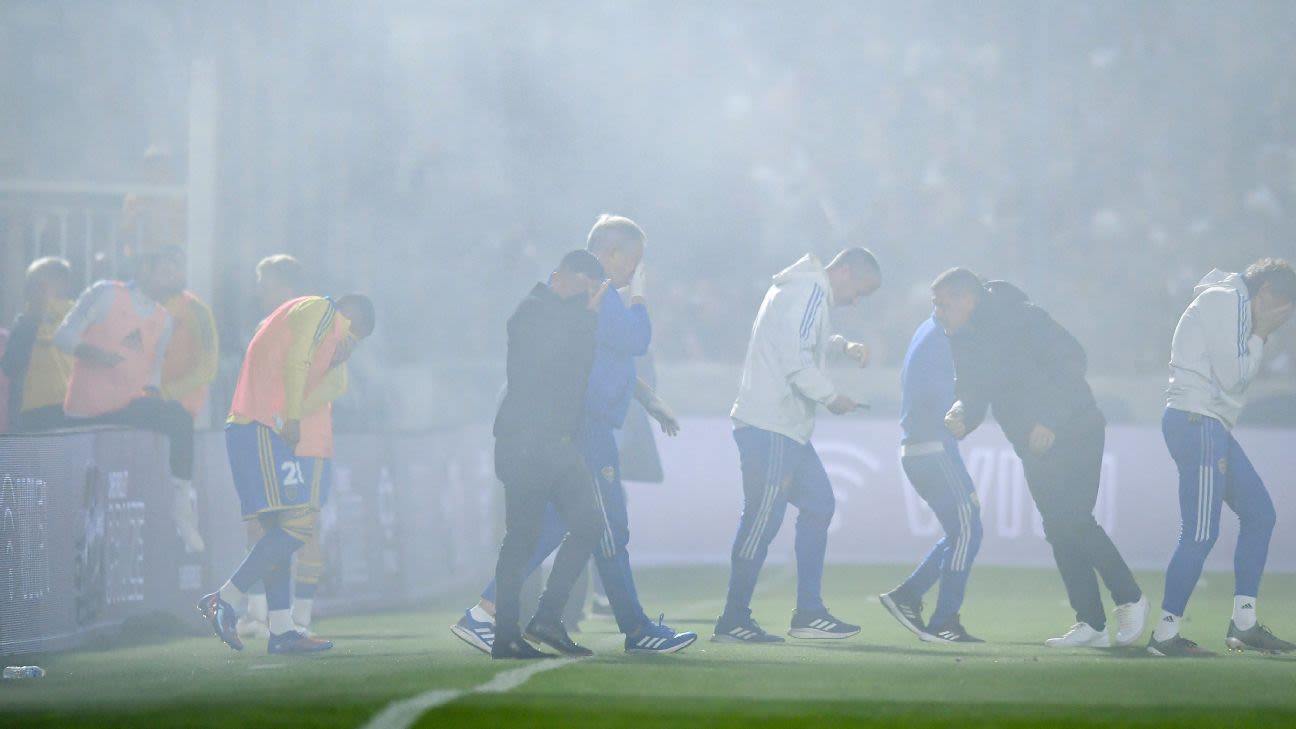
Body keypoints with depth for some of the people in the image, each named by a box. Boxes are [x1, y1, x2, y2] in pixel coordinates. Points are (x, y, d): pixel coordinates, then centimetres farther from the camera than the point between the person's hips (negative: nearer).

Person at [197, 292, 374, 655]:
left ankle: (281, 630, 1)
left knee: (283, 529, 6)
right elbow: (295, 362, -15)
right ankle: (226, 599, -12)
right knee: (298, 523, -14)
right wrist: (292, 420, -17)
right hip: (266, 430, -11)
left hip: (245, 428, 11)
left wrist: (334, 363, 16)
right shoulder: (321, 309, 1)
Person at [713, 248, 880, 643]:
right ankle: (734, 620, -5)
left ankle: (809, 613, 16)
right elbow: (796, 360, -23)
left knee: (818, 505, 14)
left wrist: (843, 345, 19)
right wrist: (832, 397, -12)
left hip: (787, 426, 11)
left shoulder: (803, 289, 19)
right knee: (762, 519, -8)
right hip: (770, 427, -11)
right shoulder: (809, 292, -14)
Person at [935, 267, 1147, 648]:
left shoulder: (1020, 320, -16)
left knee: (1072, 521, -17)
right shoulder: (964, 342, 8)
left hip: (1074, 434, -8)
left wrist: (1050, 421, -26)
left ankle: (1129, 598, -2)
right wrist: (960, 417, -15)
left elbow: (1072, 360, -21)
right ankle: (1091, 624, 7)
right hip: (1035, 447, 8)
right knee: (1059, 530, 4)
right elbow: (972, 395, 9)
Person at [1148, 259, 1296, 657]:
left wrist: (1258, 336, 9)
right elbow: (1232, 378, -15)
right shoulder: (1223, 301, -10)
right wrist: (1260, 336, -4)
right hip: (1196, 423, -11)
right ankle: (1165, 635, -8)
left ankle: (1244, 625, 14)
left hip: (1211, 428, 11)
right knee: (1200, 533, -11)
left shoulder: (1234, 307, 21)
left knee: (1258, 513, 12)